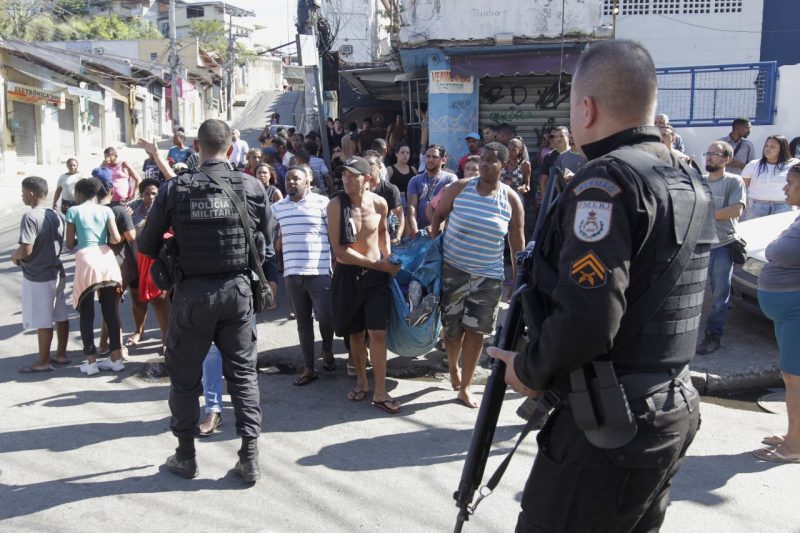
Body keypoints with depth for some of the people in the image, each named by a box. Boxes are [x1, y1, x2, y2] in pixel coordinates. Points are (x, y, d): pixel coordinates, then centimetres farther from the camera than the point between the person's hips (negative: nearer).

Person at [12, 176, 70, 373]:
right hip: (56, 272, 8)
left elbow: (26, 250, -25)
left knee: (42, 321, 2)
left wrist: (14, 256, -4)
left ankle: (43, 361, 11)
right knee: (60, 316, 14)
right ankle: (61, 354, 25)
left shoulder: (30, 217, -19)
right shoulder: (56, 215, 4)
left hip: (37, 277, -8)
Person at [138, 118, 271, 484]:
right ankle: (250, 458, 14)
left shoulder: (175, 189, -9)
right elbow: (266, 238, 4)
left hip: (192, 292, -1)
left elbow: (146, 244, -2)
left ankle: (185, 456, 27)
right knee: (243, 373, 12)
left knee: (185, 376, 15)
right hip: (237, 288, 1)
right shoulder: (251, 186, -6)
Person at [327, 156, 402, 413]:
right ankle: (361, 381, 33)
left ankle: (380, 392, 5)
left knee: (378, 333, -4)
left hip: (376, 275, 1)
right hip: (347, 275, -1)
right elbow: (339, 249, -16)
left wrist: (388, 259, 5)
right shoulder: (336, 205, -13)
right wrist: (377, 264, -16)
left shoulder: (379, 203, -4)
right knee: (355, 332, 13)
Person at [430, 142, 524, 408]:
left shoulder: (511, 200, -2)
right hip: (452, 268, 0)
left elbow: (517, 243, 4)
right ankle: (453, 368, 36)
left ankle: (465, 386, 17)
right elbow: (438, 215, 8)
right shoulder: (460, 188, -5)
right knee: (452, 326, 5)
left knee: (475, 330, 2)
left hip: (488, 275, 1)